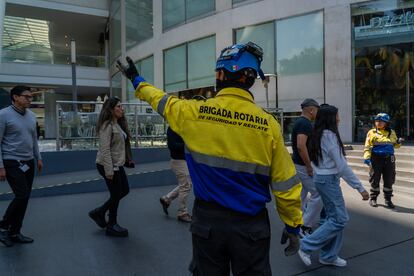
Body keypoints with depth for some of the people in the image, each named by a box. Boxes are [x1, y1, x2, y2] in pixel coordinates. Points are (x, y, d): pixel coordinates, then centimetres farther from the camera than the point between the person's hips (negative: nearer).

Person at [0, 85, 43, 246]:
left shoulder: (31, 116, 9)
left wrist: (38, 158, 15)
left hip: (28, 162, 7)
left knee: (24, 198, 7)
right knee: (22, 196, -12)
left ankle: (14, 232, 20)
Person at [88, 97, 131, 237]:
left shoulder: (118, 124, 11)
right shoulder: (107, 125, -18)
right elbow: (105, 150, -23)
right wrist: (109, 171, -23)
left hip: (118, 165, 9)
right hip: (108, 166, -9)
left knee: (124, 190, 15)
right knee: (116, 194, 2)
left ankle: (99, 212, 27)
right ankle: (112, 226, 21)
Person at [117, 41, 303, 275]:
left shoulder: (193, 112, -10)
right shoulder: (268, 124, -11)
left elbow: (160, 101, 11)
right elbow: (285, 185, -7)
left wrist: (137, 80, 30)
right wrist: (293, 225, 7)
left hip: (207, 220, 1)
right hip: (251, 224, 0)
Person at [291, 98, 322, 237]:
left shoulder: (299, 122, 14)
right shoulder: (305, 123, -18)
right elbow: (301, 146, -28)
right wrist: (309, 166, -22)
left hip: (298, 164, 10)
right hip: (304, 166, -10)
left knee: (301, 195, 16)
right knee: (318, 195, -4)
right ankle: (306, 227, 0)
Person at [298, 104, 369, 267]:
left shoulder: (319, 135, 10)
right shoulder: (329, 135, -18)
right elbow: (342, 166, -19)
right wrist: (360, 187, -15)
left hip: (320, 178, 9)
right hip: (328, 180, -9)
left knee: (333, 217, 13)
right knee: (340, 219, -3)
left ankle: (328, 256, 21)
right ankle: (306, 246, 2)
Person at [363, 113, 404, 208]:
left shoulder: (391, 133, 12)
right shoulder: (372, 132, 0)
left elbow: (395, 145, 23)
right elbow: (367, 147, -4)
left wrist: (399, 142, 0)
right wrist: (367, 157, -17)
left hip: (389, 159, 3)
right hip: (376, 159, -3)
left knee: (389, 180, 6)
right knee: (375, 179, 3)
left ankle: (388, 199, 19)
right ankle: (373, 198, 17)